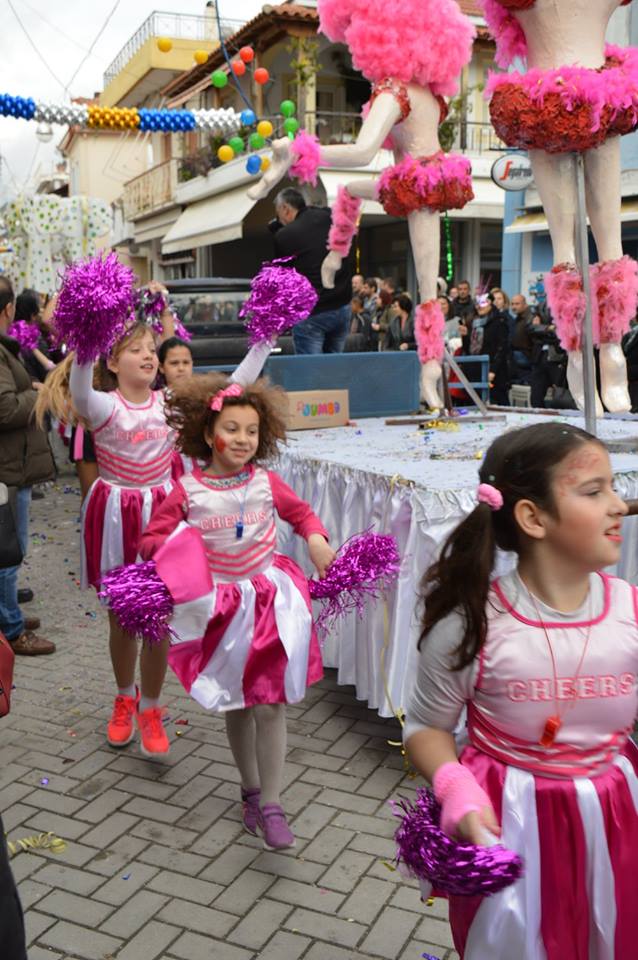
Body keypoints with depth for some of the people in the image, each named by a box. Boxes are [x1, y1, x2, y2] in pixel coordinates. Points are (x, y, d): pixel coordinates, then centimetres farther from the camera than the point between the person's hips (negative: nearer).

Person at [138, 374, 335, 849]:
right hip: (221, 606, 0)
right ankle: (251, 790, 33)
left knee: (270, 703, -3)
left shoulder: (266, 483, -5)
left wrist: (316, 539, -6)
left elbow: (301, 511, 13)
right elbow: (151, 539, -3)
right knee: (236, 704, 13)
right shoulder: (187, 492, -10)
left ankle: (271, 804, 10)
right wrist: (173, 547, -23)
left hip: (271, 600, 0)